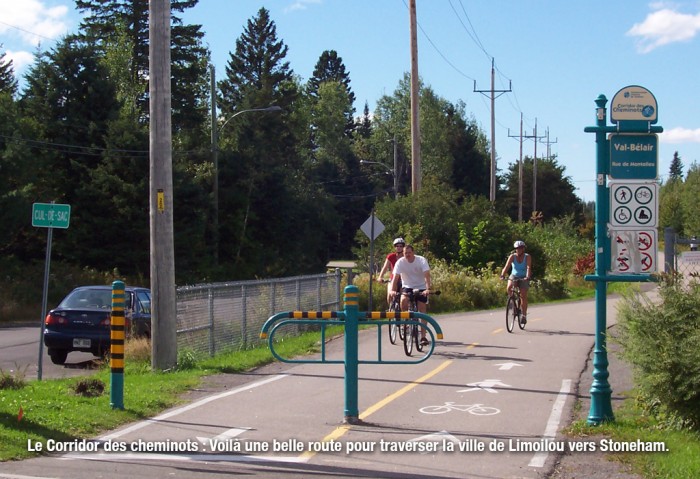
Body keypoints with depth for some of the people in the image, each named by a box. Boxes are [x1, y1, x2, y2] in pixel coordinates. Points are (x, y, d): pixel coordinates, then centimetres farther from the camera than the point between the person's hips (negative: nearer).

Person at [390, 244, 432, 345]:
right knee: (403, 300, -31)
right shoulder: (400, 262, -14)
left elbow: (427, 275, -28)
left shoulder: (421, 260, -17)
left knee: (422, 311, -7)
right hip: (407, 287, 1)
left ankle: (423, 336, -3)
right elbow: (395, 277, -23)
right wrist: (392, 290, -39)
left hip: (421, 288, -1)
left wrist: (428, 289, -43)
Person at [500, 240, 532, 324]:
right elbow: (507, 266, -23)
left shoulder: (527, 257, -14)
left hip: (523, 278, -1)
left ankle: (524, 315, 3)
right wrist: (502, 275, -41)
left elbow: (528, 267, -26)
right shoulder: (512, 256, -12)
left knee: (523, 296, -8)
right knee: (509, 288, -30)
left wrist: (527, 277, -44)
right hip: (514, 276, 1)